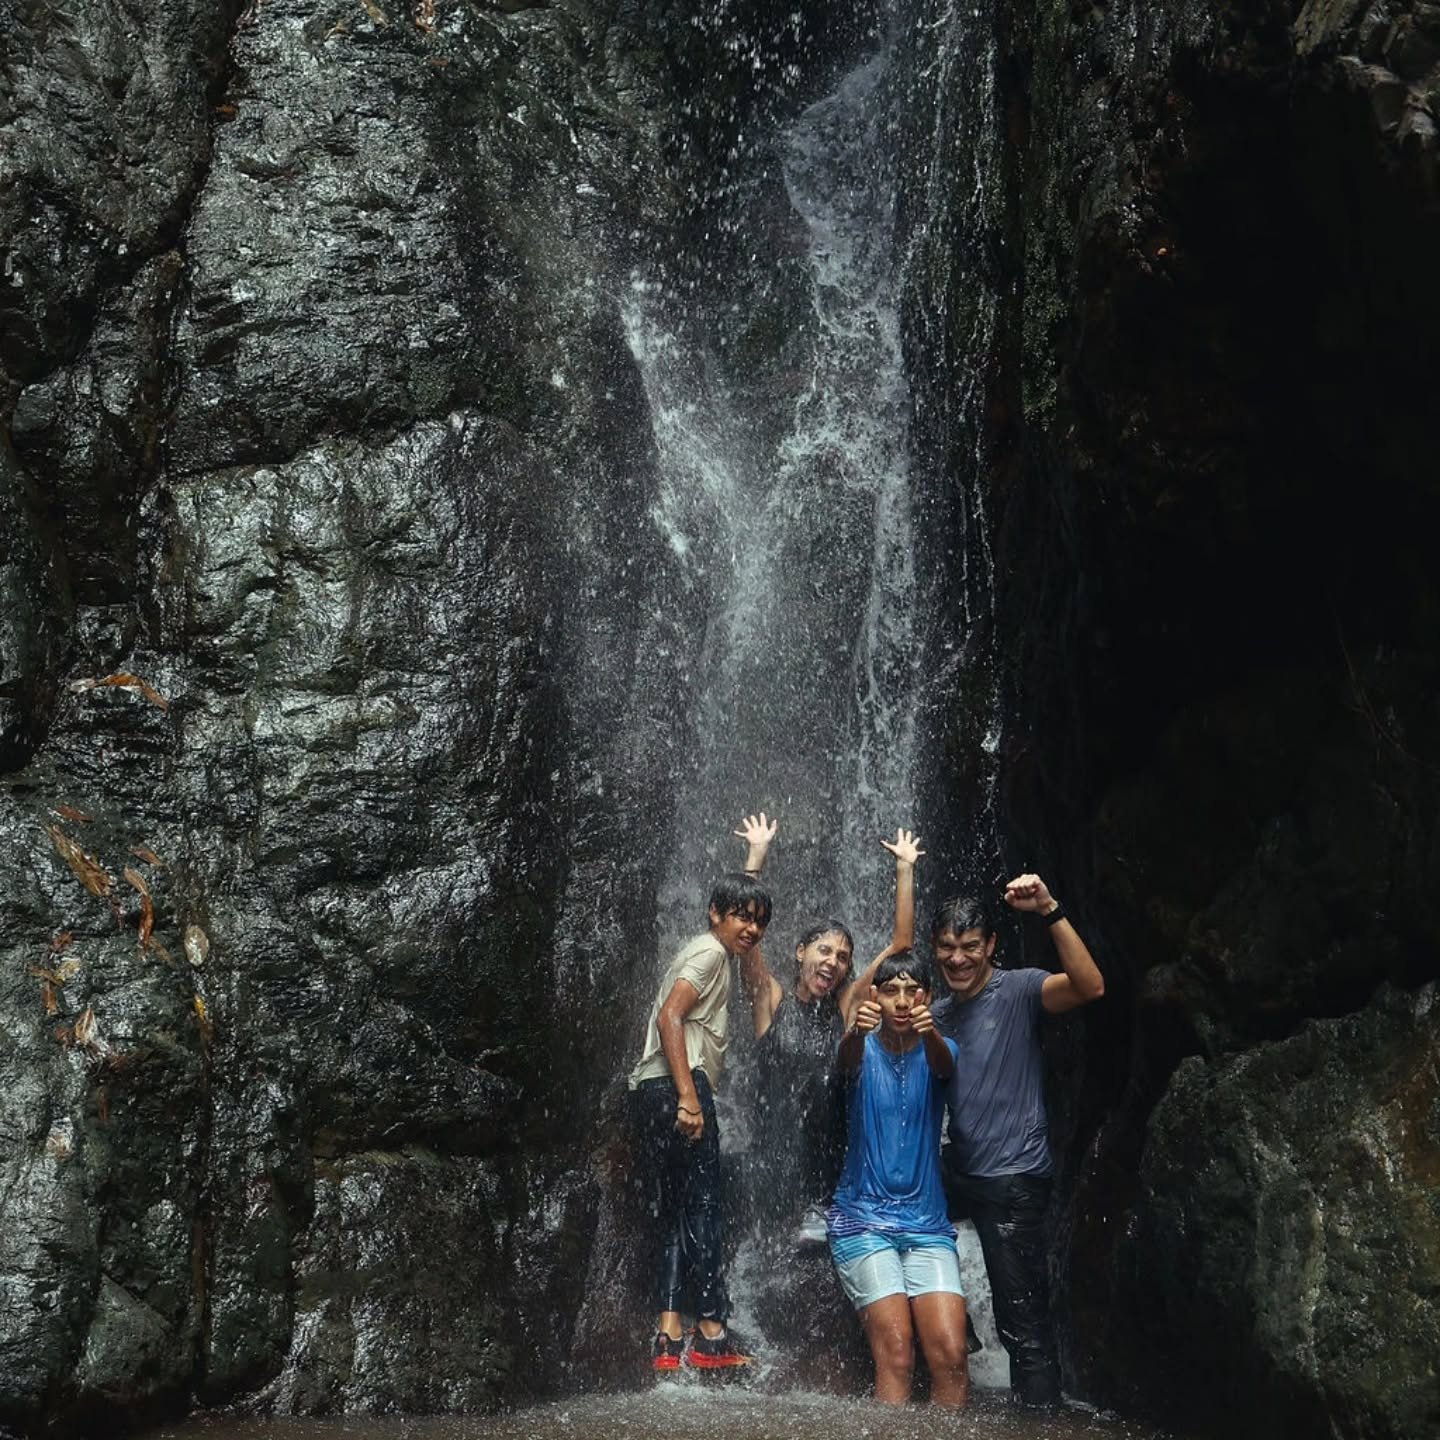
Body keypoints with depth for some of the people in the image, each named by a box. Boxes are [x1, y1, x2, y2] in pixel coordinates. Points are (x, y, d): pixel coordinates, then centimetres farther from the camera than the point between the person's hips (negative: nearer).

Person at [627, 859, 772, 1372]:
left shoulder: (717, 956, 24)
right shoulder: (709, 951, -5)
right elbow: (669, 1016, -17)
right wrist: (688, 1097, -23)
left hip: (650, 1094, 10)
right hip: (676, 1086, -10)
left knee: (674, 1214, 8)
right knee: (702, 1209, -5)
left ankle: (668, 1334, 5)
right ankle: (711, 1333, -1)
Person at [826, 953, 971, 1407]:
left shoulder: (937, 1049, 4)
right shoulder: (864, 1049, 0)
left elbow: (944, 1066, -20)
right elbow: (847, 1060, -24)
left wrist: (931, 1034, -45)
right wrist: (856, 1032, -49)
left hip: (926, 1220, 2)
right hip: (862, 1217, -2)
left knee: (951, 1353, -13)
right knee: (895, 1353, -17)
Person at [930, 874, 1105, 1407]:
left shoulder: (1017, 991, -11)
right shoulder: (938, 1013, 13)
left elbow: (1090, 987, -28)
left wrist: (1050, 911, -37)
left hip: (1013, 1179, -8)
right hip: (960, 1172, 8)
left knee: (1023, 1322, -6)